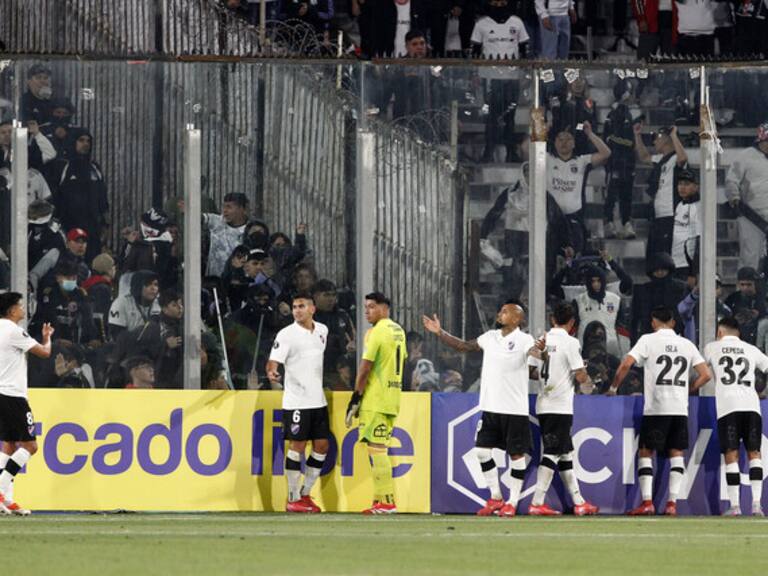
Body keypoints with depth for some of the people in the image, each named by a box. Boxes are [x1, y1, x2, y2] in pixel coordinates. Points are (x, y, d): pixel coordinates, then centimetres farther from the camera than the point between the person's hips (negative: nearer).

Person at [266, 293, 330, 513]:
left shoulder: (322, 330, 10)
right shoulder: (287, 334, -9)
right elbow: (273, 361, -17)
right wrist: (271, 373, -39)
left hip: (318, 400, 6)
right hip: (296, 401, -6)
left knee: (322, 445, 6)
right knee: (297, 446, -5)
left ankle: (305, 493, 18)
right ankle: (293, 499, 2)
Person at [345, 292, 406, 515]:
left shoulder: (376, 332, -13)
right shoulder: (399, 331, 14)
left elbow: (365, 368, -15)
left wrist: (355, 398, -10)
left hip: (375, 399, -9)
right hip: (393, 396, 9)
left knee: (376, 448, -8)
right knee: (378, 449, 14)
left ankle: (387, 502, -12)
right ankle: (380, 500, 15)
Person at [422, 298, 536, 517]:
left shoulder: (523, 340, -8)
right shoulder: (490, 337, 11)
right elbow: (463, 346, 18)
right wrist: (440, 333, 12)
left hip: (514, 409, -6)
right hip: (490, 407, 6)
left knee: (516, 454, 0)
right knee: (482, 450, 4)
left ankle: (512, 502, 8)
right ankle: (495, 498, 15)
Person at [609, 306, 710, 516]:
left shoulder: (648, 340, 0)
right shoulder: (687, 345, 11)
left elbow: (626, 364, -10)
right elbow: (705, 375, 10)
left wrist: (613, 388, 4)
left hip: (656, 408, -3)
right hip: (680, 408, 3)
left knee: (645, 453, 4)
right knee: (676, 454, 8)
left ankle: (647, 502, -6)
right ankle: (672, 503, 1)